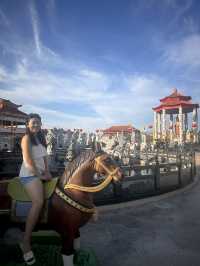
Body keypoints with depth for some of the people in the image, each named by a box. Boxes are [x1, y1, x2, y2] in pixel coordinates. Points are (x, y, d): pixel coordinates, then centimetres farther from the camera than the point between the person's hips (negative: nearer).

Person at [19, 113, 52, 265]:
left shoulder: (41, 138, 15)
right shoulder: (26, 138, -9)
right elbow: (28, 161, -16)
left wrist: (47, 172, 1)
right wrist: (40, 175, -13)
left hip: (40, 173, 9)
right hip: (29, 174, -9)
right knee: (39, 202, -26)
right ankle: (26, 242, -16)